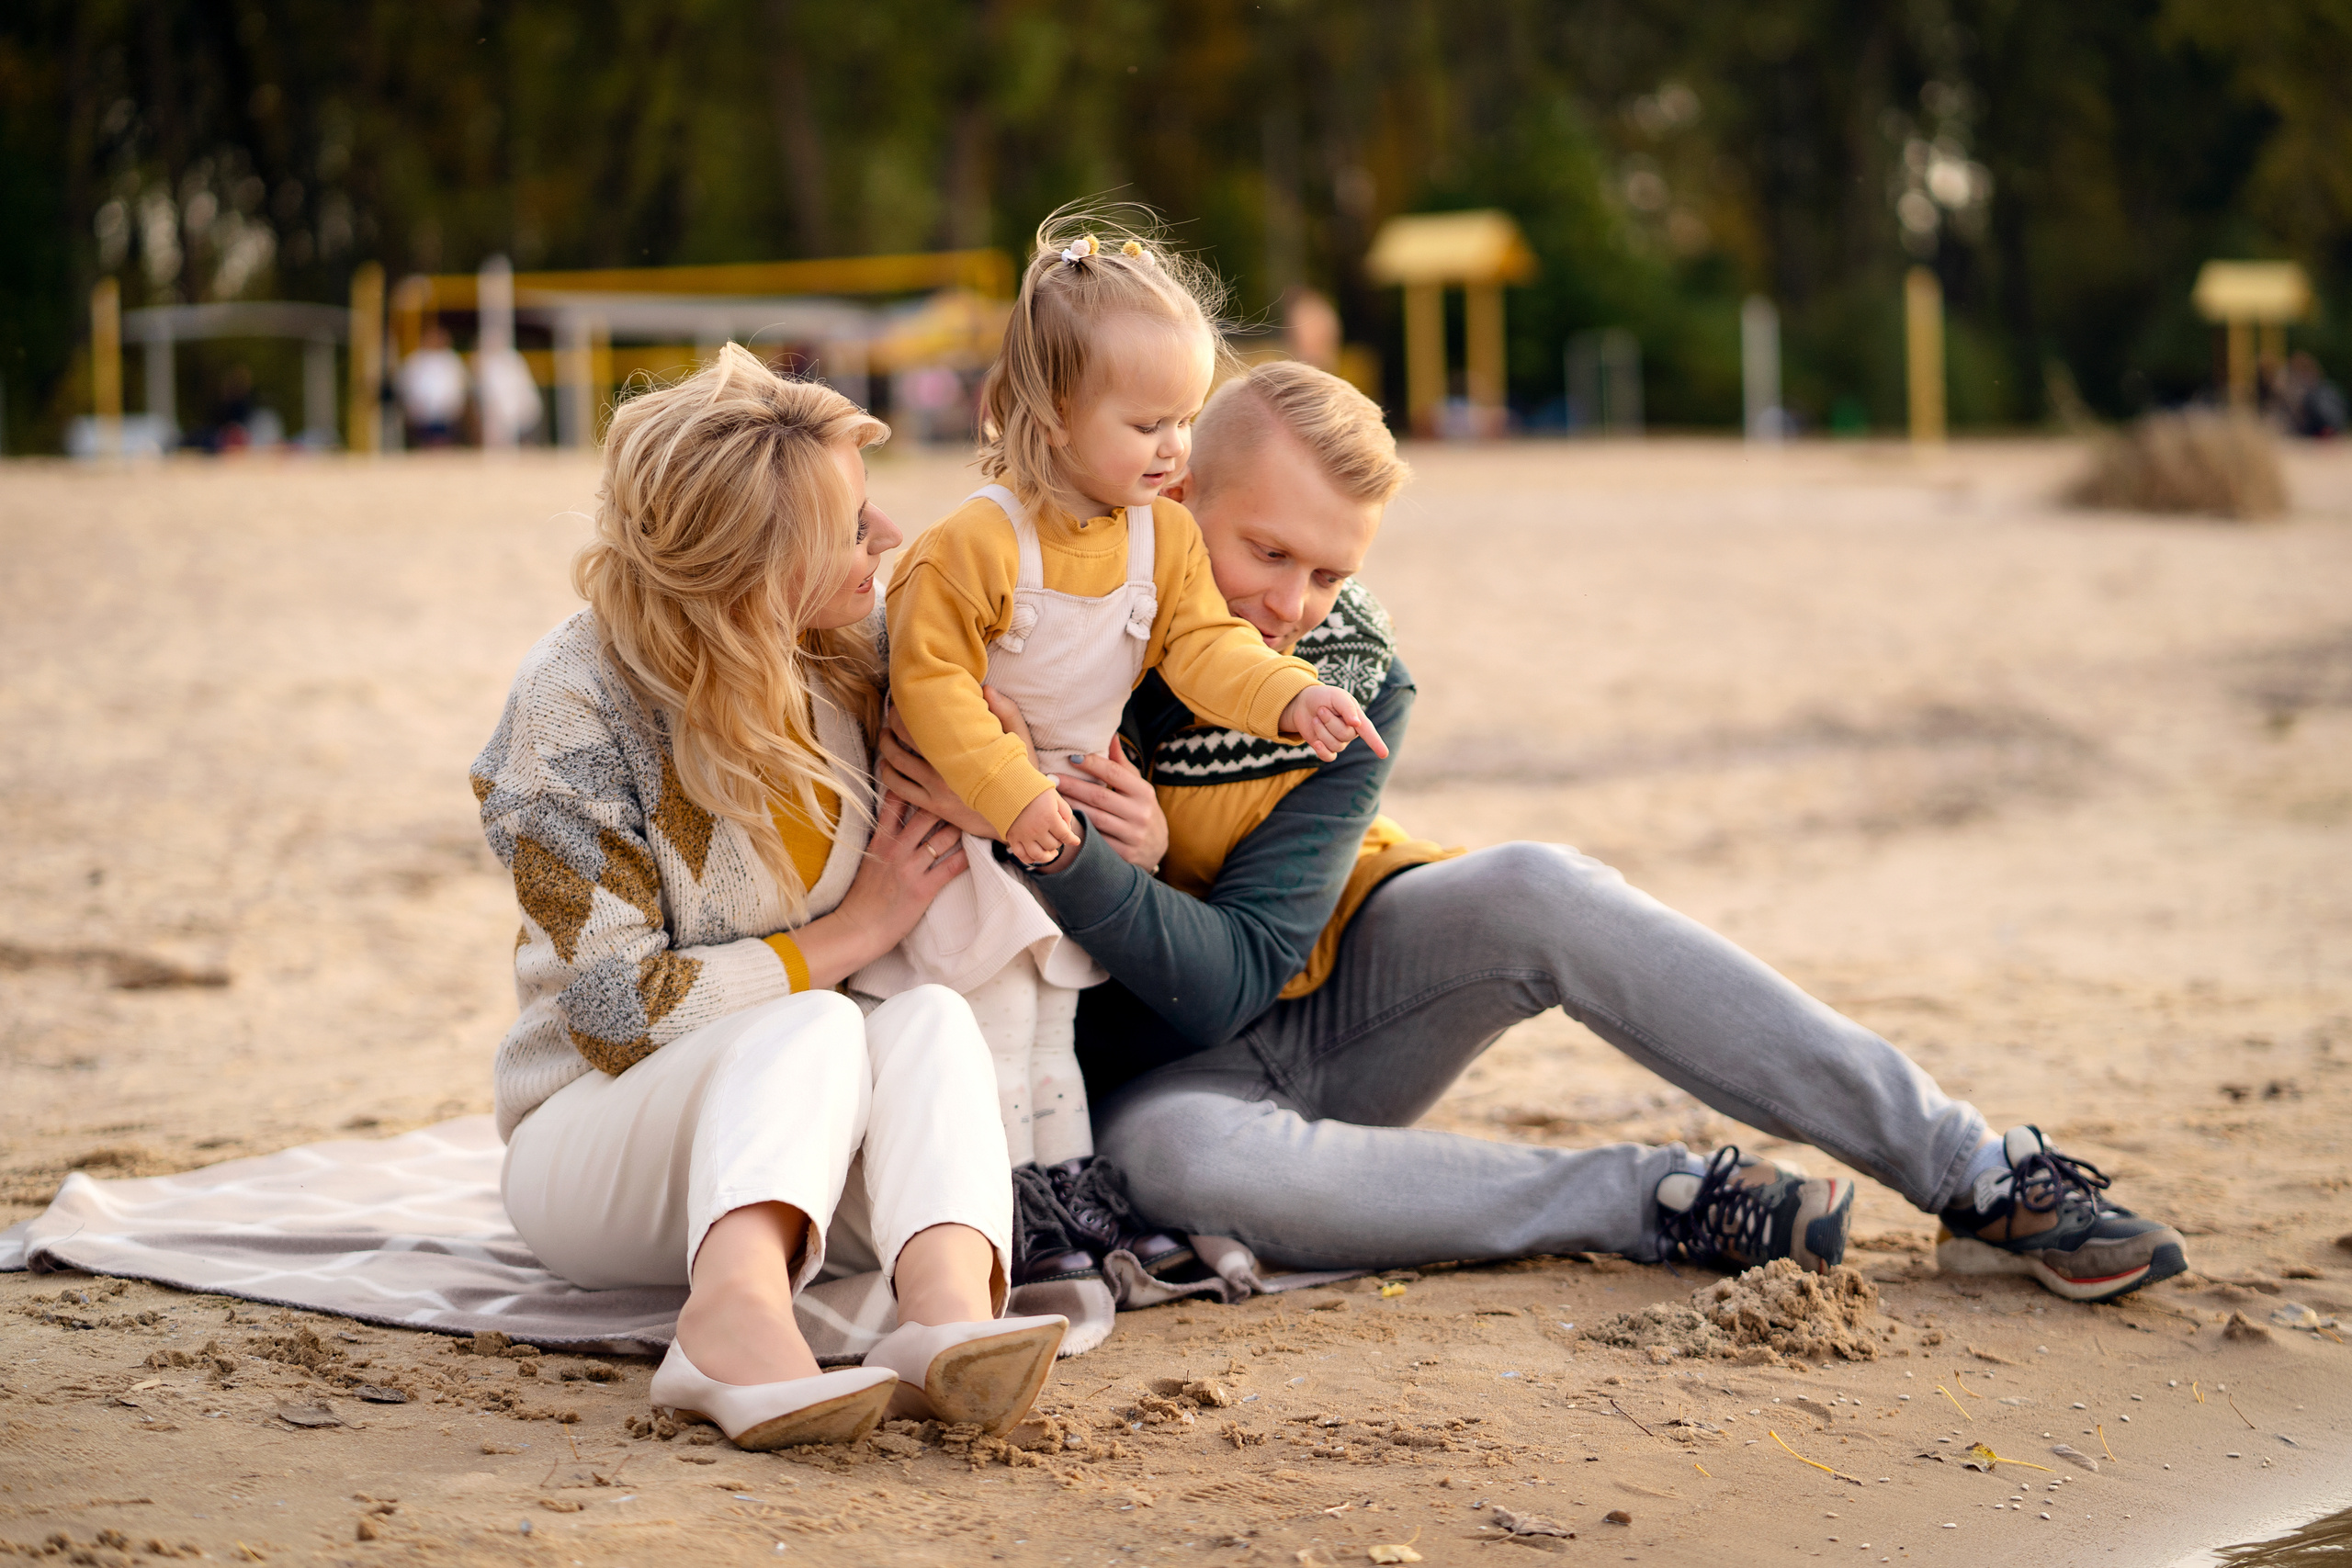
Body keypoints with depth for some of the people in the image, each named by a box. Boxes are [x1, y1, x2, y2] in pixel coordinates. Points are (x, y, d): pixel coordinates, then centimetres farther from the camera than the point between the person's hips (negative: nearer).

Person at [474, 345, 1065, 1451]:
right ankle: (737, 1314, -63)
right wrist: (851, 934, -12)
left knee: (932, 1019, -29)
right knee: (814, 1029, -35)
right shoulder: (574, 703, -14)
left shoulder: (839, 664, 3)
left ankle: (951, 1313, -57)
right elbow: (620, 1011, -16)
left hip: (807, 1135, 5)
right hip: (597, 1140, -4)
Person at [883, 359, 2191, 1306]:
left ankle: (1983, 1176, -28)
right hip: (1153, 1066, -2)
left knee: (1534, 890, -28)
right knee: (1179, 1159, -41)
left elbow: (1237, 972, -19)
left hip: (1329, 1000, 2)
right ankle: (1670, 1205, -31)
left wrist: (1068, 860, -37)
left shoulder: (1356, 692, -11)